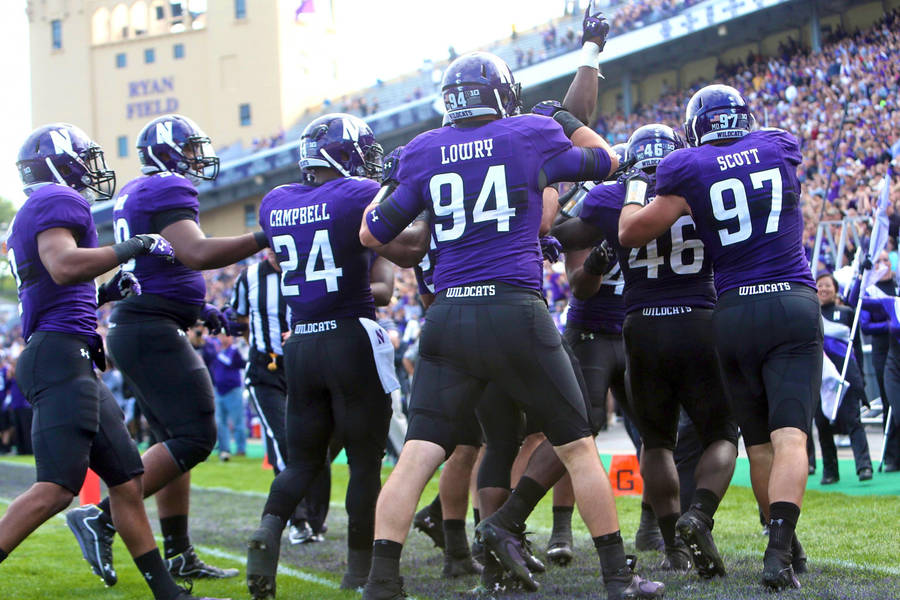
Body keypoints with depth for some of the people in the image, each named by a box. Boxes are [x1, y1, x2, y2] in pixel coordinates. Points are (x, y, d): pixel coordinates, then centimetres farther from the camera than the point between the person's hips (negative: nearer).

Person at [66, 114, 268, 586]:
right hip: (152, 332, -11)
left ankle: (179, 556, 16)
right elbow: (197, 254, -25)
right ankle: (102, 518, -11)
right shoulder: (167, 191, -11)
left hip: (135, 330, 11)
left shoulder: (135, 194, 20)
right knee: (194, 438, -11)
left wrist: (198, 311, 22)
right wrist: (263, 239, -19)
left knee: (174, 441, 13)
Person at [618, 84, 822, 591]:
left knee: (758, 443, 14)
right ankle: (779, 554, -23)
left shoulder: (689, 171, -1)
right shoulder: (781, 147, 7)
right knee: (790, 437, -8)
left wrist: (636, 185, 24)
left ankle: (785, 542, 23)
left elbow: (631, 233, 6)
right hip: (793, 306, 0)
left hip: (733, 312, 0)